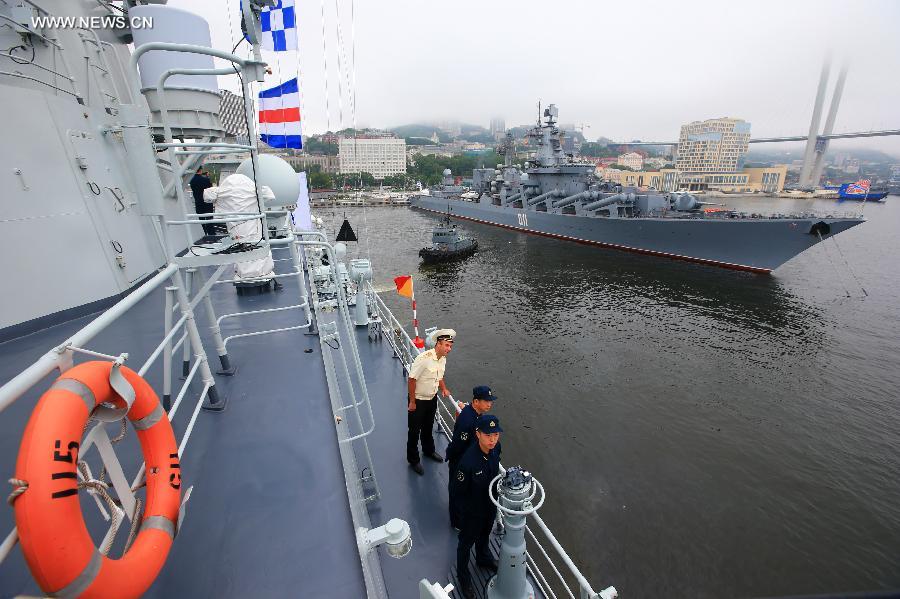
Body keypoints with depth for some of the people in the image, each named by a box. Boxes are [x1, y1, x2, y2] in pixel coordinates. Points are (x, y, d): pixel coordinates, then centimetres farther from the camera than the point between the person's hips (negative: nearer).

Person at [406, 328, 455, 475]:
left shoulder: (443, 359, -5)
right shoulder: (424, 358, -30)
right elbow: (412, 380, -25)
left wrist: (444, 389, 0)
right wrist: (412, 402, -20)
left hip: (432, 398, 7)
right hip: (418, 400, -7)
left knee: (428, 427, 27)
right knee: (414, 431, 10)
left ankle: (429, 450, 51)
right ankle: (413, 460, 30)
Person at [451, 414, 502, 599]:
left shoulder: (494, 450, -21)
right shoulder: (468, 461, -41)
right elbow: (459, 490, -25)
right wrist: (474, 506, -12)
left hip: (490, 506, 5)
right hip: (473, 511, -5)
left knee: (485, 535, 33)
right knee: (466, 542, 22)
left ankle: (483, 558, 62)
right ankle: (463, 576, 49)